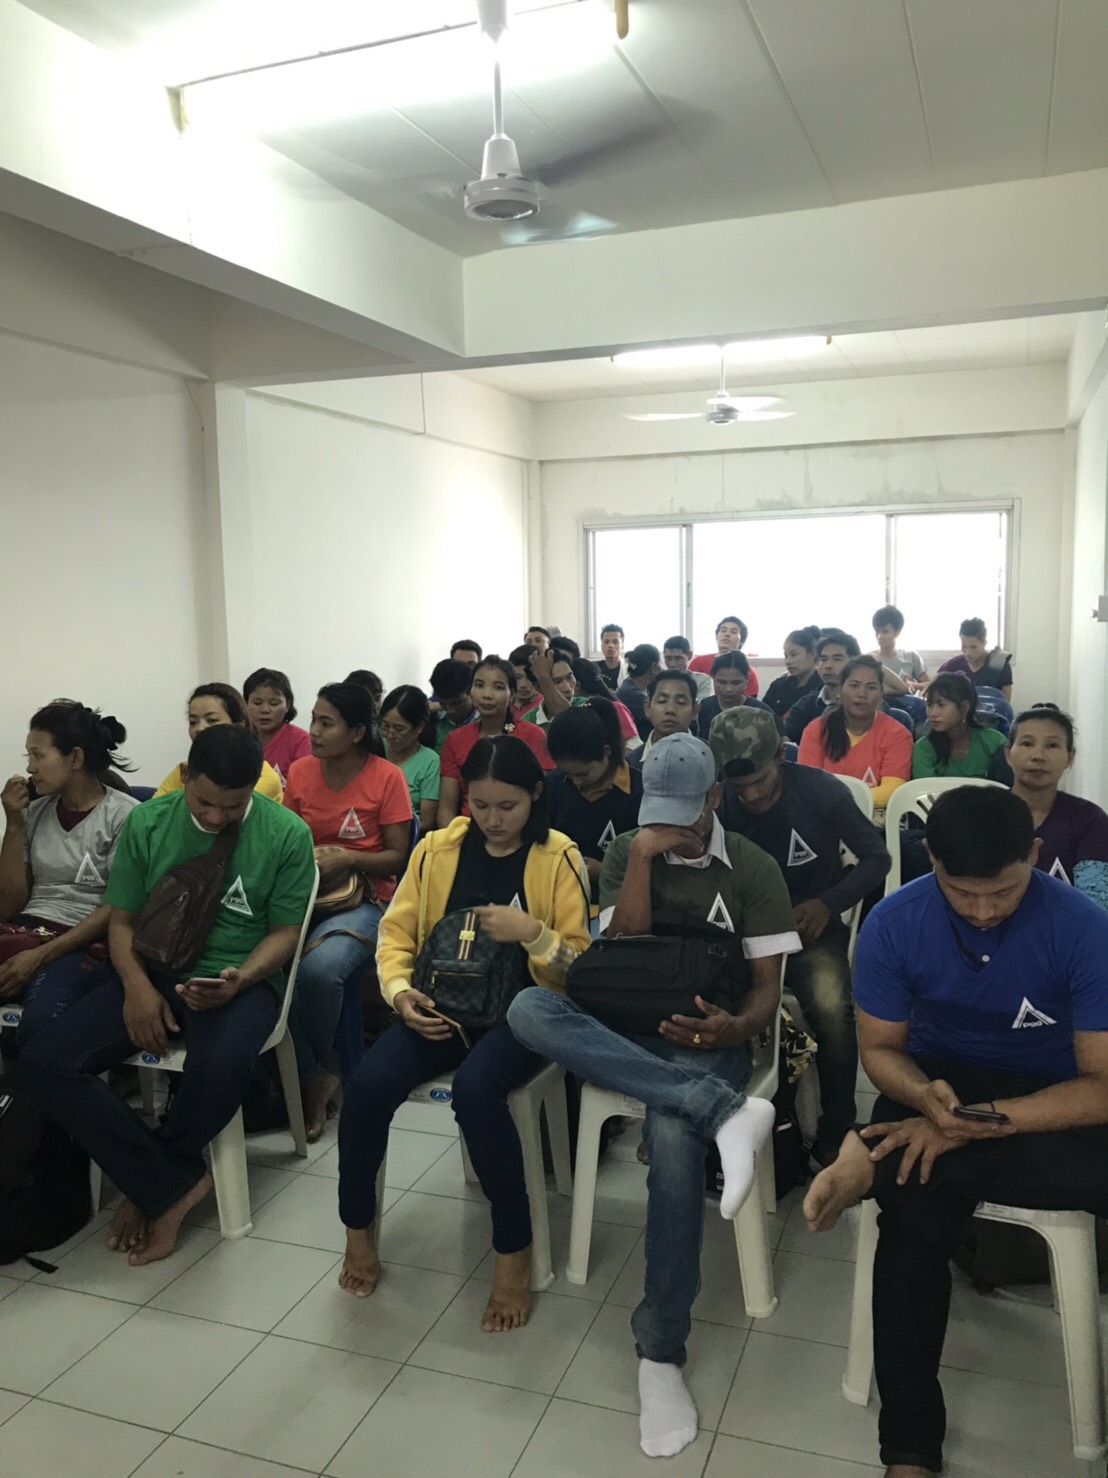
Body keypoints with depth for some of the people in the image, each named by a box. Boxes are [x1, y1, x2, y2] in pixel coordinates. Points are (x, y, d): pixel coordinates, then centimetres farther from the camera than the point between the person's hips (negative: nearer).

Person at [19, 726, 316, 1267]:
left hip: (241, 979, -3)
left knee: (222, 1066, -37)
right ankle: (175, 1183, -11)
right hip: (154, 974, 4)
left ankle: (148, 1183, -4)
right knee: (42, 1062, -19)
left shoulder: (287, 834, -7)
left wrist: (238, 980, -21)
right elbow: (122, 920, 6)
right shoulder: (146, 822, 1)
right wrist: (136, 985, -14)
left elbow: (284, 932, -2)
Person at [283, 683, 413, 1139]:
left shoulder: (387, 777, -6)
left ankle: (308, 1070, -3)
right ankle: (313, 1078, -8)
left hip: (364, 899, -4)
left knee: (319, 968, -34)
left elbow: (398, 858, -4)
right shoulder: (300, 771, 6)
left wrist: (349, 859, -20)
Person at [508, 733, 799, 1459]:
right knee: (529, 1007, -30)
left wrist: (736, 1028, -24)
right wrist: (643, 854, -12)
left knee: (673, 1141, -35)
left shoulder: (754, 868, 1)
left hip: (708, 1038, -2)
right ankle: (722, 1109, -37)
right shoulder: (626, 853, 7)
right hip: (629, 1027, 3)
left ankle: (661, 1353, -16)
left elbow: (768, 988, -1)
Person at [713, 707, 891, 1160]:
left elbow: (876, 858, 1)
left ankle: (834, 1135, -7)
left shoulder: (821, 791, -9)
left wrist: (829, 902, -14)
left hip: (810, 928, -1)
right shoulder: (716, 804, -7)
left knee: (832, 1009, -31)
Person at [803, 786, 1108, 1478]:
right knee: (914, 1214, -28)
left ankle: (877, 1161, -18)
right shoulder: (895, 923, -15)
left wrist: (971, 1124, -30)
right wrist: (927, 1099, -29)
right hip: (937, 1082, 1)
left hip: (1051, 1100, 0)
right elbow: (881, 1048, -5)